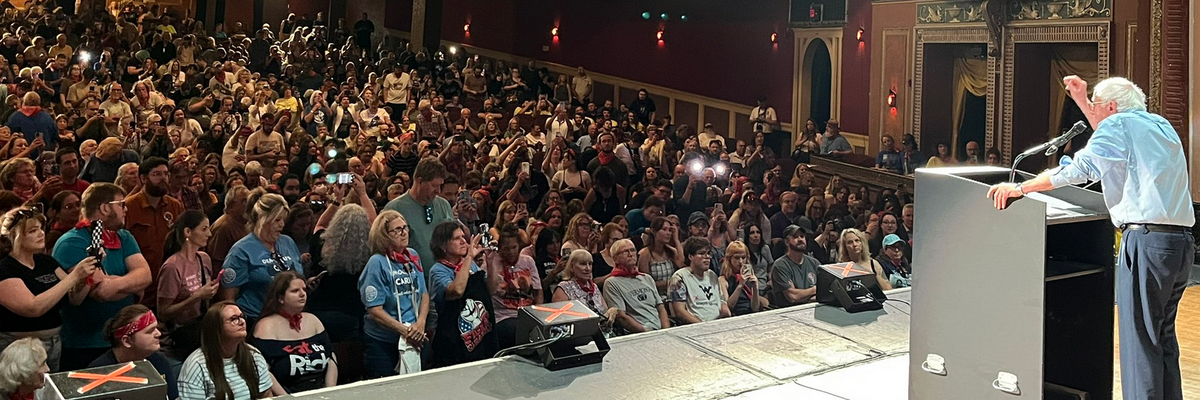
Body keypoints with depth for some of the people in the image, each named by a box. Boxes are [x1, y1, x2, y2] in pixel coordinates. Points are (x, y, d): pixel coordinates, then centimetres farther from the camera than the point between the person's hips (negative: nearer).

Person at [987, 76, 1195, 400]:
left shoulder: (1121, 122, -2)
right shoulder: (1161, 125, 21)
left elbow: (1078, 169, -11)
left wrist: (1020, 188, -8)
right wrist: (1081, 101, 39)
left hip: (1147, 238, -9)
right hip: (1182, 241, 9)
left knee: (1140, 339, -6)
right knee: (1163, 335, 16)